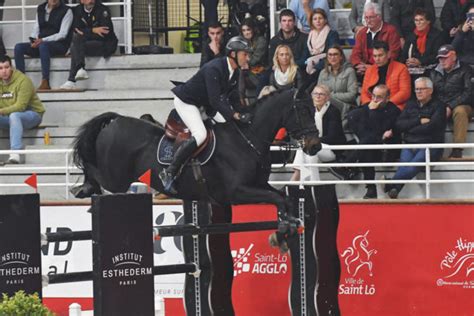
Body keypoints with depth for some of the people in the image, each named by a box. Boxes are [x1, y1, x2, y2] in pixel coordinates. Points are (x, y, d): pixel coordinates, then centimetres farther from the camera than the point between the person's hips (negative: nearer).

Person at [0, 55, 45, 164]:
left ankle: (15, 154, -48)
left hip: (32, 115, -6)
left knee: (14, 115, -38)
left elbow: (20, 106, -24)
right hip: (9, 118, 6)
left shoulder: (23, 80, -16)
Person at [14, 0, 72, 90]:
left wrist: (43, 40, -21)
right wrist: (33, 40, -8)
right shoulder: (40, 9, 15)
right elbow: (36, 28, 15)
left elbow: (62, 34, -11)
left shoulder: (66, 11, -2)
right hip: (40, 43, 6)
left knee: (43, 46, -39)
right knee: (18, 47, -18)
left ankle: (45, 82, -41)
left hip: (59, 45, -6)